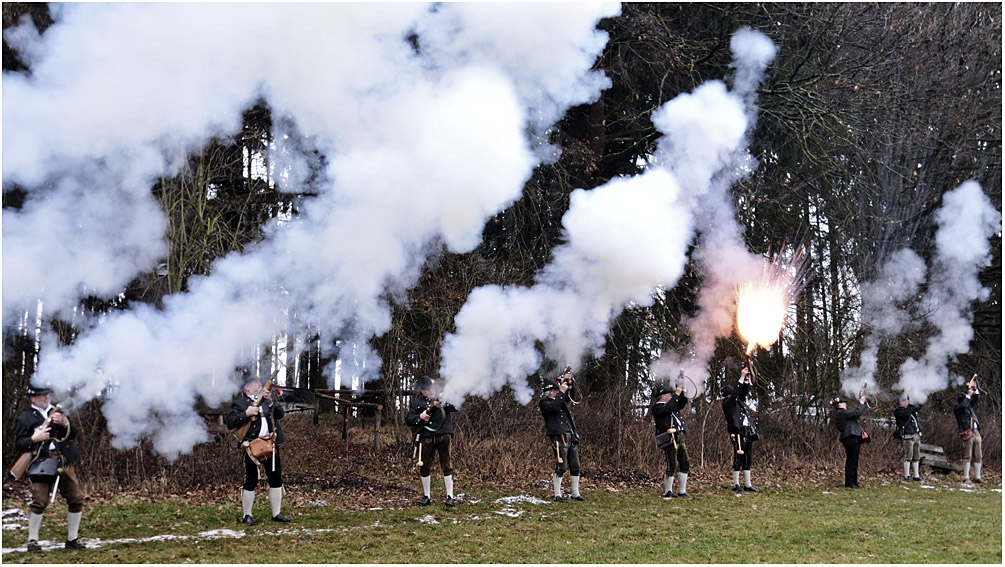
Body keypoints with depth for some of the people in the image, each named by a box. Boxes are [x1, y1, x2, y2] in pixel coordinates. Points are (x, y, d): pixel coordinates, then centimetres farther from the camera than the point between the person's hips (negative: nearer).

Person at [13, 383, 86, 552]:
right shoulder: (24, 419, 7)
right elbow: (18, 443, 1)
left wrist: (65, 423, -5)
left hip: (65, 463, 4)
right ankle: (32, 540, 1)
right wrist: (34, 439, -16)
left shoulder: (58, 412, 19)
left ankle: (72, 539, 14)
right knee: (39, 502, -13)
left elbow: (73, 435, 15)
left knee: (77, 499, 3)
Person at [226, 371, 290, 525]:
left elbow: (281, 414, 3)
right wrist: (246, 413, -20)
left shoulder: (266, 398, 14)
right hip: (252, 447, -5)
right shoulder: (240, 403, -2)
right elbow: (230, 423, -11)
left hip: (270, 445, 5)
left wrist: (270, 402, -11)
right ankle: (247, 515, 9)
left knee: (276, 480, 8)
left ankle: (276, 513, 17)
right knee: (250, 481, 0)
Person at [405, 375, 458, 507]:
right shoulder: (417, 403, 10)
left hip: (443, 435, -1)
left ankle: (450, 497, -2)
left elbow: (456, 406, 0)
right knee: (425, 468, 5)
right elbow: (408, 420, 7)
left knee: (446, 466, -4)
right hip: (427, 437, 1)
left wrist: (443, 405, -15)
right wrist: (420, 417, -11)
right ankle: (426, 497, 17)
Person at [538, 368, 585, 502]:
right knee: (561, 467, -10)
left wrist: (568, 382, 15)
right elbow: (555, 407, -23)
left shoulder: (560, 400, 20)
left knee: (575, 467, 9)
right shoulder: (544, 403, -4)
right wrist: (562, 391, -16)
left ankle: (576, 494, 17)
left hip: (571, 437, 8)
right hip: (559, 438, -8)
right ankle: (557, 495, -3)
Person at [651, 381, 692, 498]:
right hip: (670, 440, -9)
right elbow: (668, 408, -23)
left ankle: (682, 491, 15)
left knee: (685, 466, 9)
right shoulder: (657, 408, -6)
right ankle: (668, 492, 1)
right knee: (671, 467, -8)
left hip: (680, 440, 9)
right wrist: (676, 394, -17)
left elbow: (682, 403, 30)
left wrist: (683, 393, 14)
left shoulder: (673, 406, 21)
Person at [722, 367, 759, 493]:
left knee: (748, 460, 9)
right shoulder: (727, 403, -4)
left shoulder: (739, 401, 18)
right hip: (738, 434, -8)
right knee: (738, 459, -5)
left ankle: (747, 485, 13)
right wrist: (741, 378, -11)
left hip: (748, 433, 8)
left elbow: (745, 392, 22)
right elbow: (736, 392, -15)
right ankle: (736, 485, 1)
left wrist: (747, 379, 8)